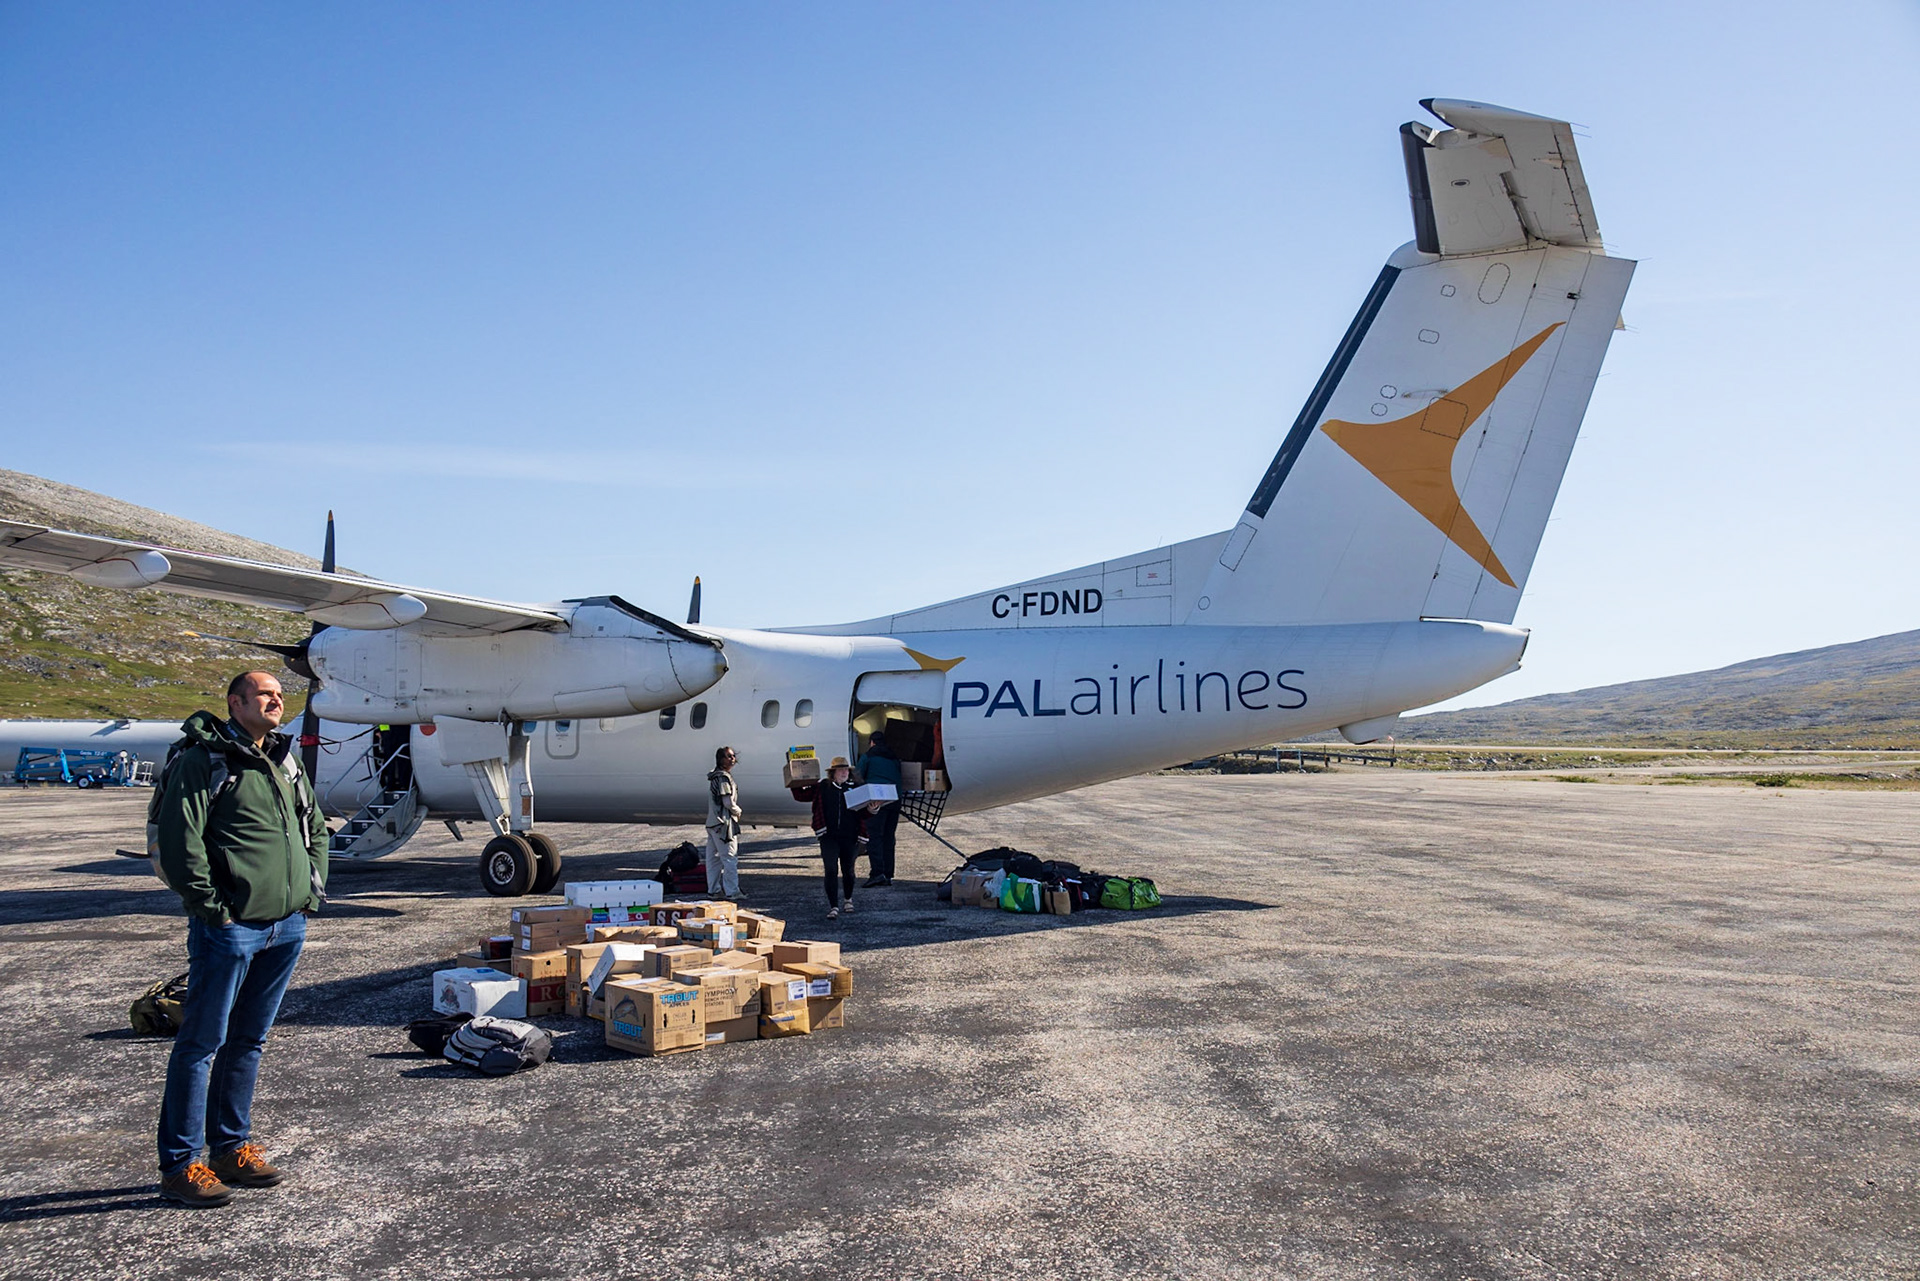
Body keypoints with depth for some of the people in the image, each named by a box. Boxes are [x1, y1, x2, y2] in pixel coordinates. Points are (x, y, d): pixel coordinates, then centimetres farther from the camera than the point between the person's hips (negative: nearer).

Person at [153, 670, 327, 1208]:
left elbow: (314, 826, 24)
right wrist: (210, 905, -13)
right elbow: (178, 841, -13)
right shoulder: (202, 760, -7)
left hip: (287, 925, 7)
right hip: (229, 927, -7)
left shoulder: (286, 761, 15)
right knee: (202, 1042, 1)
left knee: (249, 1040, 15)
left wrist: (314, 888, 14)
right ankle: (180, 1164, 10)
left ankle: (232, 1148, 26)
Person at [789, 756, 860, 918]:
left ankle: (849, 900, 39)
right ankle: (833, 907, -2)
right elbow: (801, 795, 7)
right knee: (831, 871, -8)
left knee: (848, 871, 15)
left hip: (849, 837, 1)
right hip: (829, 837, -1)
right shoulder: (822, 787, 2)